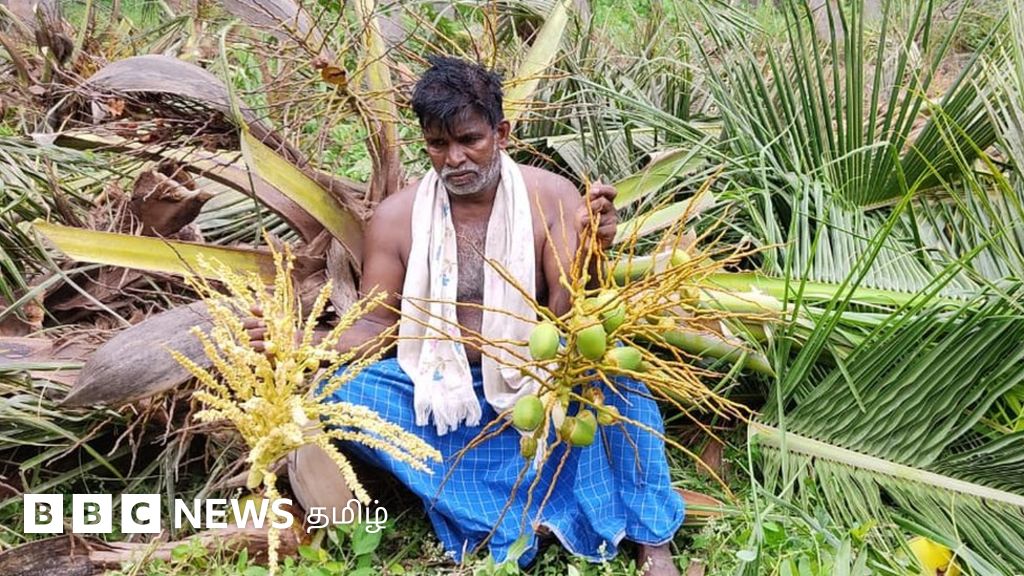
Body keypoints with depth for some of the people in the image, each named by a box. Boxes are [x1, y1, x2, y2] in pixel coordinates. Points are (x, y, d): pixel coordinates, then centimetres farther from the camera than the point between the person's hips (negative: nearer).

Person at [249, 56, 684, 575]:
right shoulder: (396, 216, -7)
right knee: (341, 391, -25)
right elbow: (377, 328, -1)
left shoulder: (551, 196, -9)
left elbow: (565, 315, -15)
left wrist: (585, 254, -36)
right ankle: (506, 527, -28)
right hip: (441, 391, 2)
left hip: (538, 381, -1)